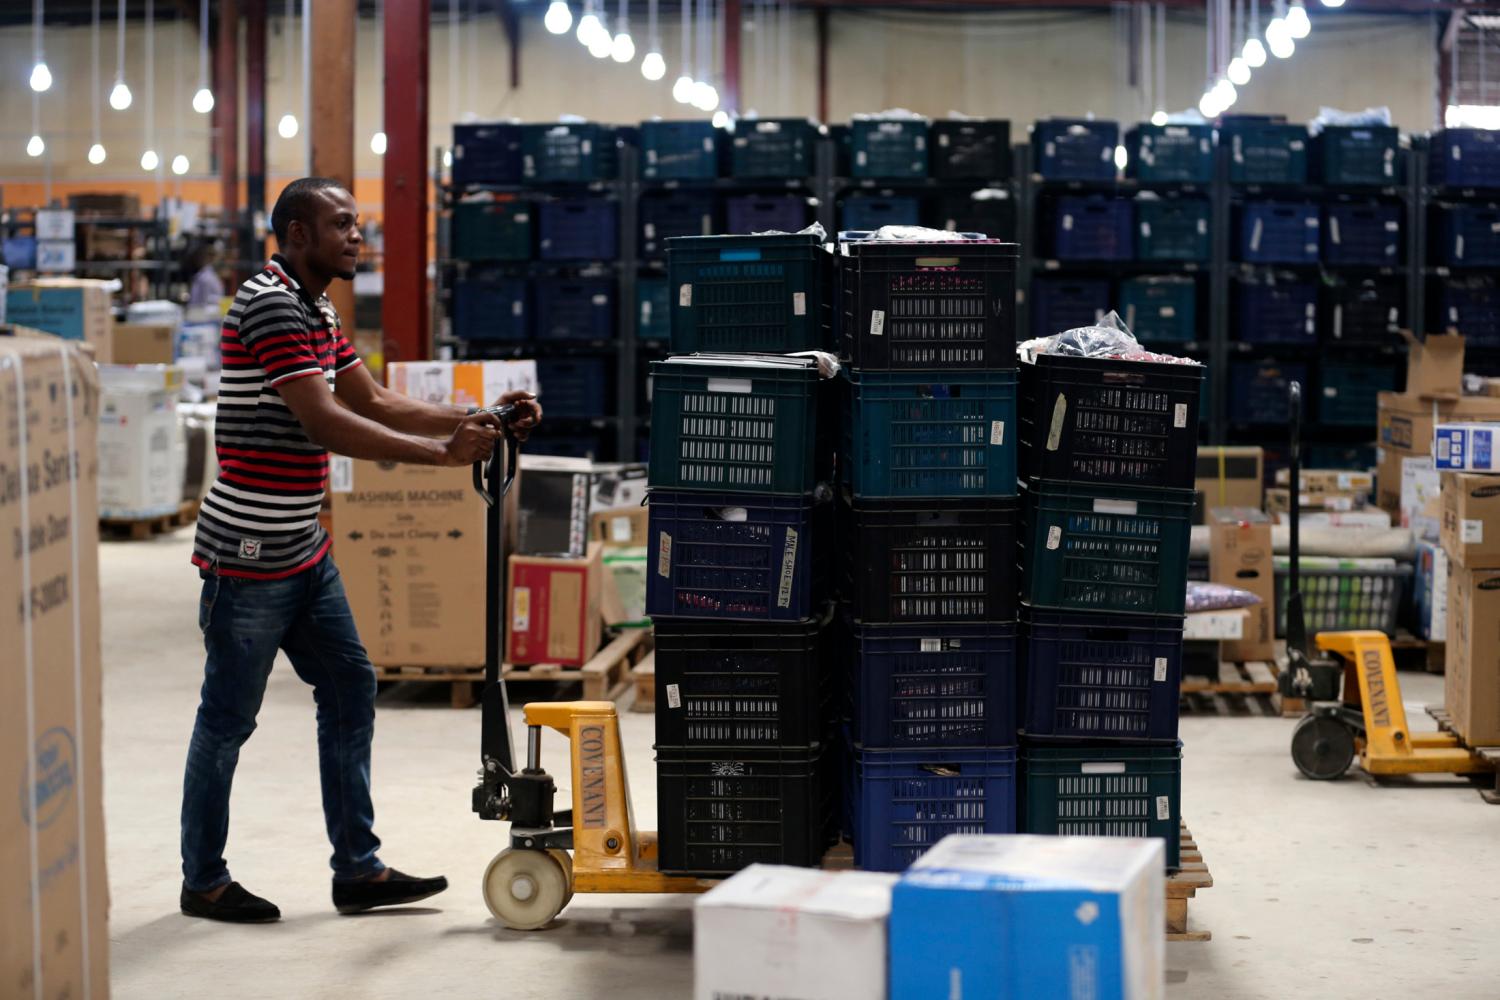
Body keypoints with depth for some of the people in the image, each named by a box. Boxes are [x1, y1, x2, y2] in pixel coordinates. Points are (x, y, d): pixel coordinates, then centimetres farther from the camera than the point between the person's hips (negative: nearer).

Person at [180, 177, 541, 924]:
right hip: (249, 554, -10)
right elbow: (325, 422, -25)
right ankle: (203, 881, 14)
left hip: (304, 553, 10)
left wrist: (480, 419, 2)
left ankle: (357, 869, 16)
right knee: (228, 718, 1)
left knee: (350, 691, 9)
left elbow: (374, 404, 13)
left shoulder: (318, 313, 15)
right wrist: (441, 452, -27)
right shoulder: (269, 304, -17)